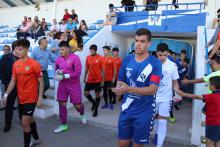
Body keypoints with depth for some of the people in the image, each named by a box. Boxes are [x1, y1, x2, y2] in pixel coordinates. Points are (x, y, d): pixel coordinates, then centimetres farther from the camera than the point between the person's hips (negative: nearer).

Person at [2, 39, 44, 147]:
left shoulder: (34, 64, -14)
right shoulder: (15, 64, 4)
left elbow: (40, 81, -11)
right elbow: (13, 81, 10)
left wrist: (40, 97, -15)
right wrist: (6, 94, 4)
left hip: (31, 99, -6)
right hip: (21, 98, 7)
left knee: (24, 123, -6)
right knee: (29, 119, 20)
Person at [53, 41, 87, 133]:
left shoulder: (75, 58, -14)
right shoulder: (58, 59, 2)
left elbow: (78, 72, -19)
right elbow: (56, 69, 18)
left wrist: (65, 76, -23)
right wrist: (58, 72, -7)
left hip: (74, 85, -4)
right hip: (62, 85, 5)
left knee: (77, 105, 5)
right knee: (62, 104, 2)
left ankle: (82, 115, 40)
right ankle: (63, 125, 17)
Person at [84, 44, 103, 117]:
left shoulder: (100, 58, -10)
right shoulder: (88, 57, 2)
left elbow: (103, 70, -7)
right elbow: (86, 68, 12)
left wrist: (102, 80, -9)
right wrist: (85, 77, 12)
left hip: (98, 80, -4)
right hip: (89, 79, 4)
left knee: (97, 95, 6)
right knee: (86, 93, 4)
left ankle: (96, 110, 21)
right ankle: (94, 103, 31)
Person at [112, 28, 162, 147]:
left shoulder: (155, 63, -12)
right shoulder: (127, 60, 0)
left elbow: (152, 89, -18)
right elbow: (120, 81, 7)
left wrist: (128, 89, -29)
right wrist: (119, 89, -17)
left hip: (144, 112, -3)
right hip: (126, 110, 3)